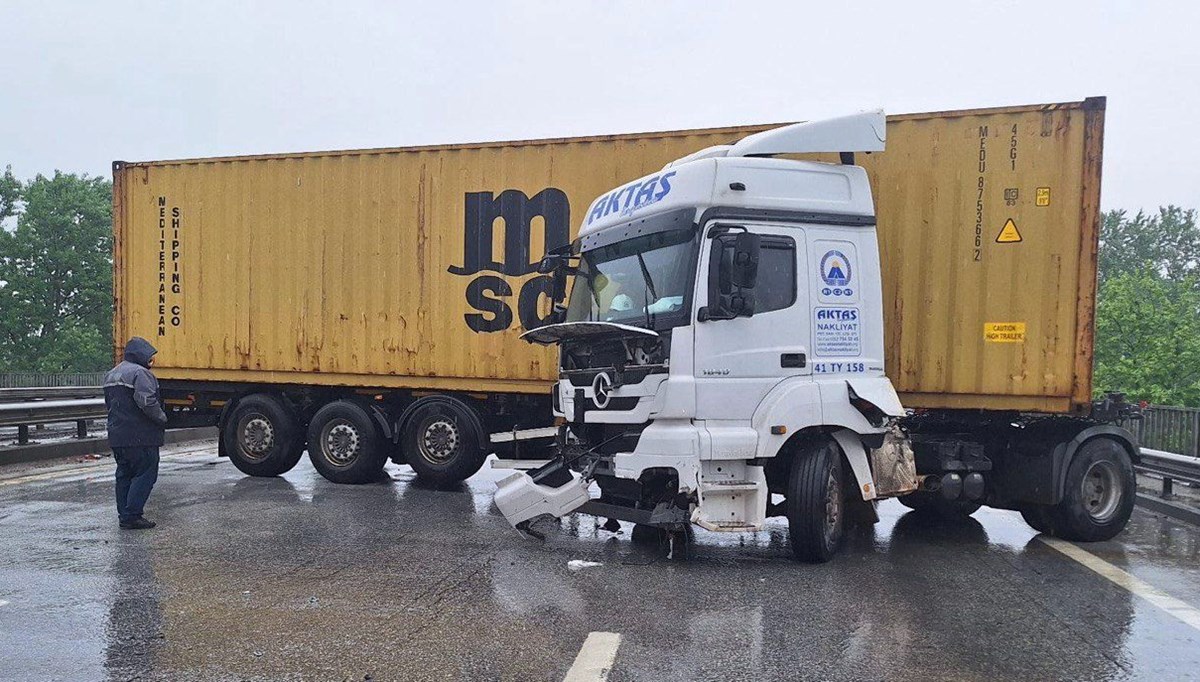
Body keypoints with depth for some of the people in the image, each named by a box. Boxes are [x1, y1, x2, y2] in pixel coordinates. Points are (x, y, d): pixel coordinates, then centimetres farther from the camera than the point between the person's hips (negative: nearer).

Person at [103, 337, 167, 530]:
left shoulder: (111, 374, 18)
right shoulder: (140, 373, -15)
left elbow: (109, 403, 24)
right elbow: (147, 402, -24)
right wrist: (162, 419, -10)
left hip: (117, 436, 9)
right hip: (140, 436, -9)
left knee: (124, 474, 15)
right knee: (145, 474, -3)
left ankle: (124, 515, 18)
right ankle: (132, 516, -6)